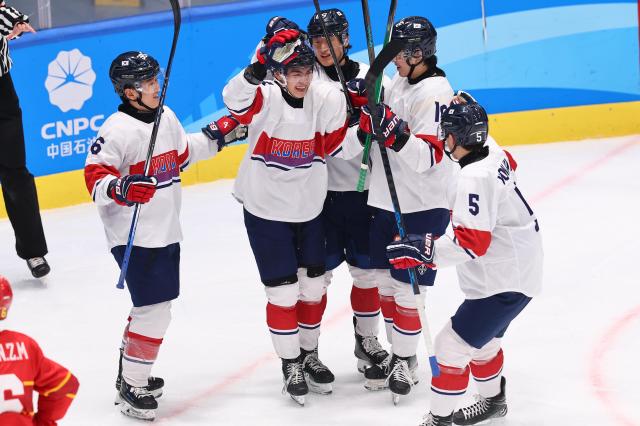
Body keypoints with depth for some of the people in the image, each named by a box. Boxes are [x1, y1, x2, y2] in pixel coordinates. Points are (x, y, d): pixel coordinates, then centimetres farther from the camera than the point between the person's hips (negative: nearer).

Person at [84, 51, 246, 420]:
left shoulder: (166, 116, 8)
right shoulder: (118, 130, -18)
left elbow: (182, 154, 25)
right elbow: (95, 177, -18)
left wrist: (218, 134, 20)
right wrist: (121, 188, -35)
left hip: (166, 232, 9)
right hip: (135, 236, -9)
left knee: (153, 306, 17)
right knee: (154, 311, -10)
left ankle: (131, 371, 35)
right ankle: (132, 388, 1)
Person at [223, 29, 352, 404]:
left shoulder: (328, 99, -10)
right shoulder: (264, 99, -20)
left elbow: (335, 146, 3)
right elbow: (237, 99, -44)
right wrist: (255, 72, -56)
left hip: (309, 209, 4)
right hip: (266, 210, -4)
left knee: (313, 286, 16)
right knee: (283, 292, 2)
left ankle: (310, 353, 36)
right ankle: (291, 363, 20)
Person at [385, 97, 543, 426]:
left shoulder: (474, 179, -26)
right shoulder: (491, 151, -1)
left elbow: (472, 243, -30)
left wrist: (424, 251, -32)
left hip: (505, 284, -10)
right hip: (515, 270, 10)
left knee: (453, 344, -8)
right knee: (482, 341, 27)